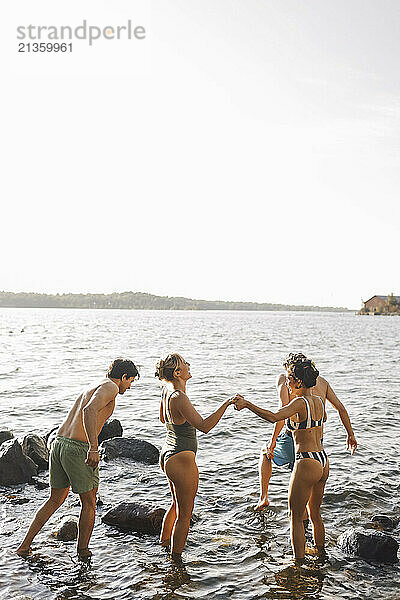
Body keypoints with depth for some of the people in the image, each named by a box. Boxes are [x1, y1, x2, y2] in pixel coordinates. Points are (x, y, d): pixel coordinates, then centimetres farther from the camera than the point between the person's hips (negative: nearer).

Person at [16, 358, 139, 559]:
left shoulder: (91, 388, 23)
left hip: (59, 443, 9)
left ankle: (25, 545, 24)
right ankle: (83, 550, 25)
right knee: (89, 503, 12)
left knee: (55, 500, 22)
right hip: (78, 448, -8)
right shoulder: (110, 387, -6)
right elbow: (89, 411, -25)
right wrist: (93, 448, -30)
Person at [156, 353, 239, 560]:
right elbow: (204, 426, -34)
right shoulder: (179, 398, -26)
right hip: (181, 459, -10)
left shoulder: (167, 390, 2)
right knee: (185, 514, 7)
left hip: (168, 455, 10)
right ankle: (176, 559, 20)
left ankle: (164, 541, 48)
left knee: (177, 504, 30)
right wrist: (225, 404, -35)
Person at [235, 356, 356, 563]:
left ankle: (299, 562, 14)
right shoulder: (319, 401, 6)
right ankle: (320, 554, 36)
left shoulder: (300, 403, -18)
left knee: (295, 516, 7)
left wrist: (247, 404, -27)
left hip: (307, 464, -8)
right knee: (315, 513, 24)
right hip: (323, 462, 8)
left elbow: (273, 417, -33)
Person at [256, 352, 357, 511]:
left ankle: (263, 497, 25)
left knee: (265, 452, 26)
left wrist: (273, 440, -14)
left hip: (293, 438, -4)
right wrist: (351, 435, 17)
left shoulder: (284, 378, -4)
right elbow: (341, 408, 10)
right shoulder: (321, 381, 11)